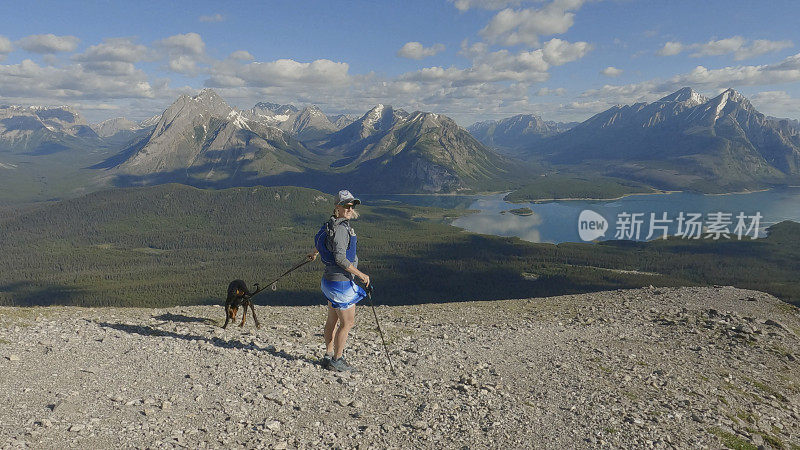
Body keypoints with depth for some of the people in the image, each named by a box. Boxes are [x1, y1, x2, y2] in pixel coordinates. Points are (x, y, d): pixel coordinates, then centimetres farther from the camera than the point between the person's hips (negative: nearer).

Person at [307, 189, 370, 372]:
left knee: (332, 320, 19)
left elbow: (319, 239, 30)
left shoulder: (332, 224, 9)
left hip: (330, 279, 10)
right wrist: (361, 274, -21)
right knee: (347, 322, 2)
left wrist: (314, 253, 50)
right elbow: (340, 258, -27)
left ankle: (328, 356, 30)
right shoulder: (340, 228, -21)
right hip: (341, 282, -10)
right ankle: (337, 360, 13)